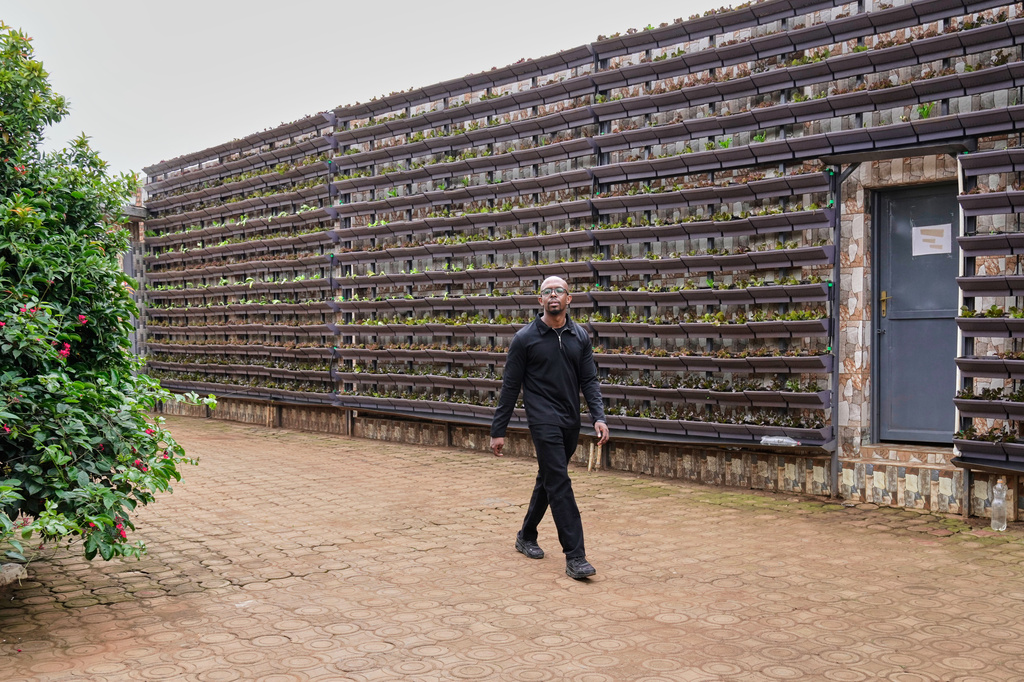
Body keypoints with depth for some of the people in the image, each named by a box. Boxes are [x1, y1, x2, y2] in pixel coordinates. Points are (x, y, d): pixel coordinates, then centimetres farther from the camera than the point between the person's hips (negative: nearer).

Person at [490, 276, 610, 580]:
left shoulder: (580, 336, 7)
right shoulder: (525, 338, -5)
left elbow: (589, 380, 7)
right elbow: (510, 386, -3)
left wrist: (599, 417, -9)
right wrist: (498, 430, -3)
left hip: (571, 422, 5)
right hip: (543, 420, -5)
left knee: (548, 480, 17)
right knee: (559, 483, -13)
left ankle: (526, 536, 36)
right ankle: (575, 557, -13)